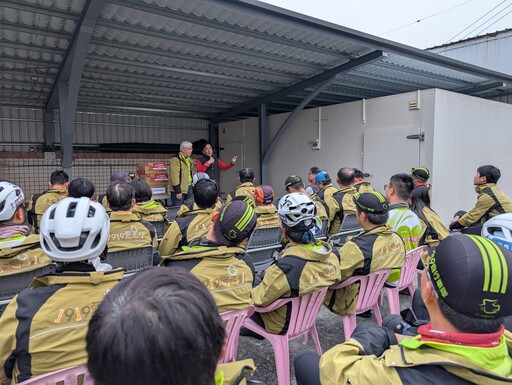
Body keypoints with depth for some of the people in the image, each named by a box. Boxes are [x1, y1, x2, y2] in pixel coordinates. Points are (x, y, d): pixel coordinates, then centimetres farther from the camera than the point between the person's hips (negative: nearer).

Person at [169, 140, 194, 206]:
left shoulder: (189, 159, 15)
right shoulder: (175, 159, -14)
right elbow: (174, 177, -19)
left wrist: (192, 185, 17)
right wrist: (178, 191, -21)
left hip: (189, 187, 9)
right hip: (179, 189, -9)